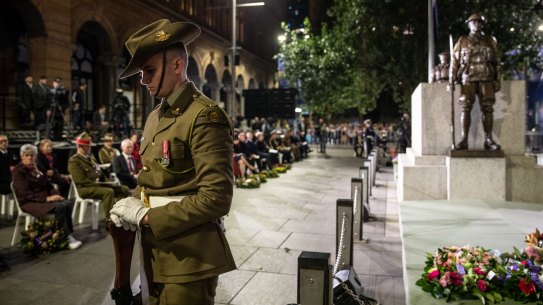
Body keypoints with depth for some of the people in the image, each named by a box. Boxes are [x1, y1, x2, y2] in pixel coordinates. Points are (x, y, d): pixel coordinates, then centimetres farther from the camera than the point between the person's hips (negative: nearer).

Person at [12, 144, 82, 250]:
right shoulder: (18, 171, -6)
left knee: (68, 203, -22)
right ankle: (67, 238, -26)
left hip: (44, 198, 7)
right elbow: (25, 193, -16)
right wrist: (46, 198, -24)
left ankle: (68, 233, -24)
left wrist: (56, 195, -4)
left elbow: (48, 184, 17)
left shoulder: (36, 168, 16)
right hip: (29, 202, -7)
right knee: (59, 207, -32)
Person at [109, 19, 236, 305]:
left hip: (189, 257, -8)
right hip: (157, 251, 8)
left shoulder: (205, 116, -17)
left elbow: (216, 199, -23)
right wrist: (133, 204, -2)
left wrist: (147, 216, -17)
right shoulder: (155, 117, 11)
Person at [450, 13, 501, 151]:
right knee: (465, 108, -8)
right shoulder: (462, 41, 11)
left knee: (488, 109, -3)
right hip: (468, 79, -1)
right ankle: (464, 140, -7)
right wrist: (451, 80, -3)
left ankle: (489, 140, 1)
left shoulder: (490, 41, 14)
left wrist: (497, 80, 2)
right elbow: (454, 61, 7)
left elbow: (497, 61, 12)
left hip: (486, 79, 1)